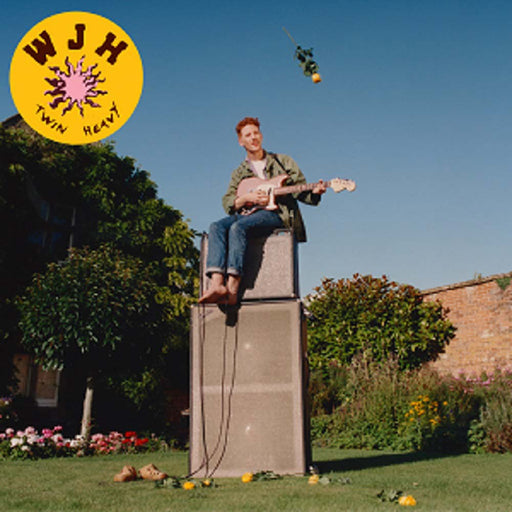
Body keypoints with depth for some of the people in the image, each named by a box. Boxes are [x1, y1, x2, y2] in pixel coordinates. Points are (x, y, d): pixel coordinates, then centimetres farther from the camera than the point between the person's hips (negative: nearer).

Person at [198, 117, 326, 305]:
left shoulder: (283, 162, 18)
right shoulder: (239, 173, 24)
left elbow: (301, 191, 11)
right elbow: (227, 203, 11)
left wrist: (314, 192, -11)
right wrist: (247, 198, -8)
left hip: (276, 213, -4)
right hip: (247, 213, 4)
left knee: (238, 227, -34)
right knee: (216, 227, -27)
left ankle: (232, 288, -42)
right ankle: (216, 285, -43)